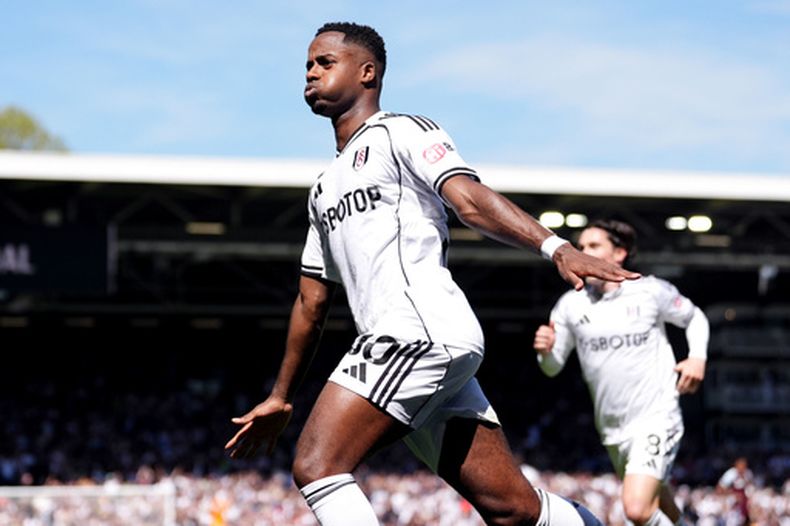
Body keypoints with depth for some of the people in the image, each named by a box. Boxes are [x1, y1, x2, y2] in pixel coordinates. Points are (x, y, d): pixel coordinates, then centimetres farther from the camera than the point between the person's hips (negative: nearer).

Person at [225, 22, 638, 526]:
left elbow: (470, 199, -12)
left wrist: (556, 247, -27)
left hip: (420, 333, -8)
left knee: (316, 466, -16)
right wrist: (281, 399, 36)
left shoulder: (401, 133, 4)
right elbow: (312, 302, 34)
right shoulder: (324, 190, 29)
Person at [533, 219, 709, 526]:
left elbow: (694, 318, 13)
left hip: (656, 418, -5)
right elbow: (553, 367, 8)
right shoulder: (571, 305, 2)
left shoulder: (652, 291, -4)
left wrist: (698, 357, -4)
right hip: (612, 428, 5)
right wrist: (545, 351, -15)